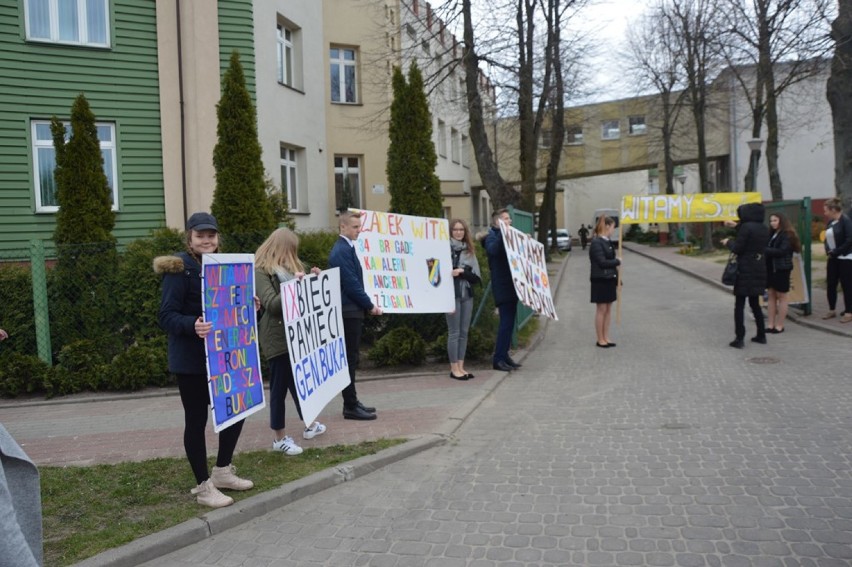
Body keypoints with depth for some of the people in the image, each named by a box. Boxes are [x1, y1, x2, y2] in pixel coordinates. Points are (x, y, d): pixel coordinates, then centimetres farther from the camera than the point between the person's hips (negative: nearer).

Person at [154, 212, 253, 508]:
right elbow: (166, 316, -17)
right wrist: (192, 326, -35)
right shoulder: (179, 269, -12)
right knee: (196, 419, 3)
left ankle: (222, 471, 32)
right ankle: (203, 486, 17)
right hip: (190, 359, -8)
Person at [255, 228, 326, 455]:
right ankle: (279, 438, 12)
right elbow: (271, 304, -20)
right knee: (279, 386, 1)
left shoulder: (288, 267, 16)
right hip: (277, 337, -8)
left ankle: (310, 424, 33)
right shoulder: (260, 271, -10)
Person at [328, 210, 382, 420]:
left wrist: (366, 304, 15)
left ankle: (352, 402, 21)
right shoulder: (342, 250, -15)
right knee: (350, 359, -4)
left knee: (351, 358, 13)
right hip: (349, 311, -10)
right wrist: (370, 305, -10)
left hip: (350, 311, 10)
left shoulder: (346, 248, 16)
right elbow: (351, 284, -19)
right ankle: (350, 407, 2)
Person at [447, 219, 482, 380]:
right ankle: (454, 368, 5)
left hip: (467, 295, 6)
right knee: (454, 332, -2)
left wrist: (462, 272, -10)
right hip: (452, 295, -6)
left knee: (464, 332, 8)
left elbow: (477, 277, 6)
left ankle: (461, 366, 16)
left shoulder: (469, 251, 13)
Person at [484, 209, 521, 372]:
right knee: (506, 321, -10)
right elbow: (493, 250, -31)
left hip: (511, 285, 9)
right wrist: (502, 232, -32)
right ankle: (498, 359, -4)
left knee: (509, 321, 12)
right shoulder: (492, 237, -8)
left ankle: (504, 355, 20)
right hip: (502, 287, -9)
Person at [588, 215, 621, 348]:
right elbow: (602, 262, -22)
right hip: (600, 281, -8)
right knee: (601, 310, 0)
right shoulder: (596, 243, -15)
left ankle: (606, 338, 19)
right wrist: (617, 262, -8)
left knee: (608, 309, 11)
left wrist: (616, 281, 11)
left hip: (610, 279, 8)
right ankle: (600, 340, 9)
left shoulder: (608, 242, 11)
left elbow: (610, 261, 14)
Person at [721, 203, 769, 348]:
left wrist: (728, 242, 5)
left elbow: (737, 248, -15)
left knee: (739, 305, -1)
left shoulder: (746, 227, -15)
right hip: (759, 269, 7)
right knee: (755, 303, 18)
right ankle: (761, 335, 21)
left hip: (745, 270, -7)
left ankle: (739, 338, -4)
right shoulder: (764, 228, 8)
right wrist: (736, 226, 36)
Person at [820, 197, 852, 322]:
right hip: (833, 259, 7)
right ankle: (832, 310, 21)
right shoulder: (830, 223, 9)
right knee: (830, 284, 9)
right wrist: (828, 251, -2)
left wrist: (836, 252, -18)